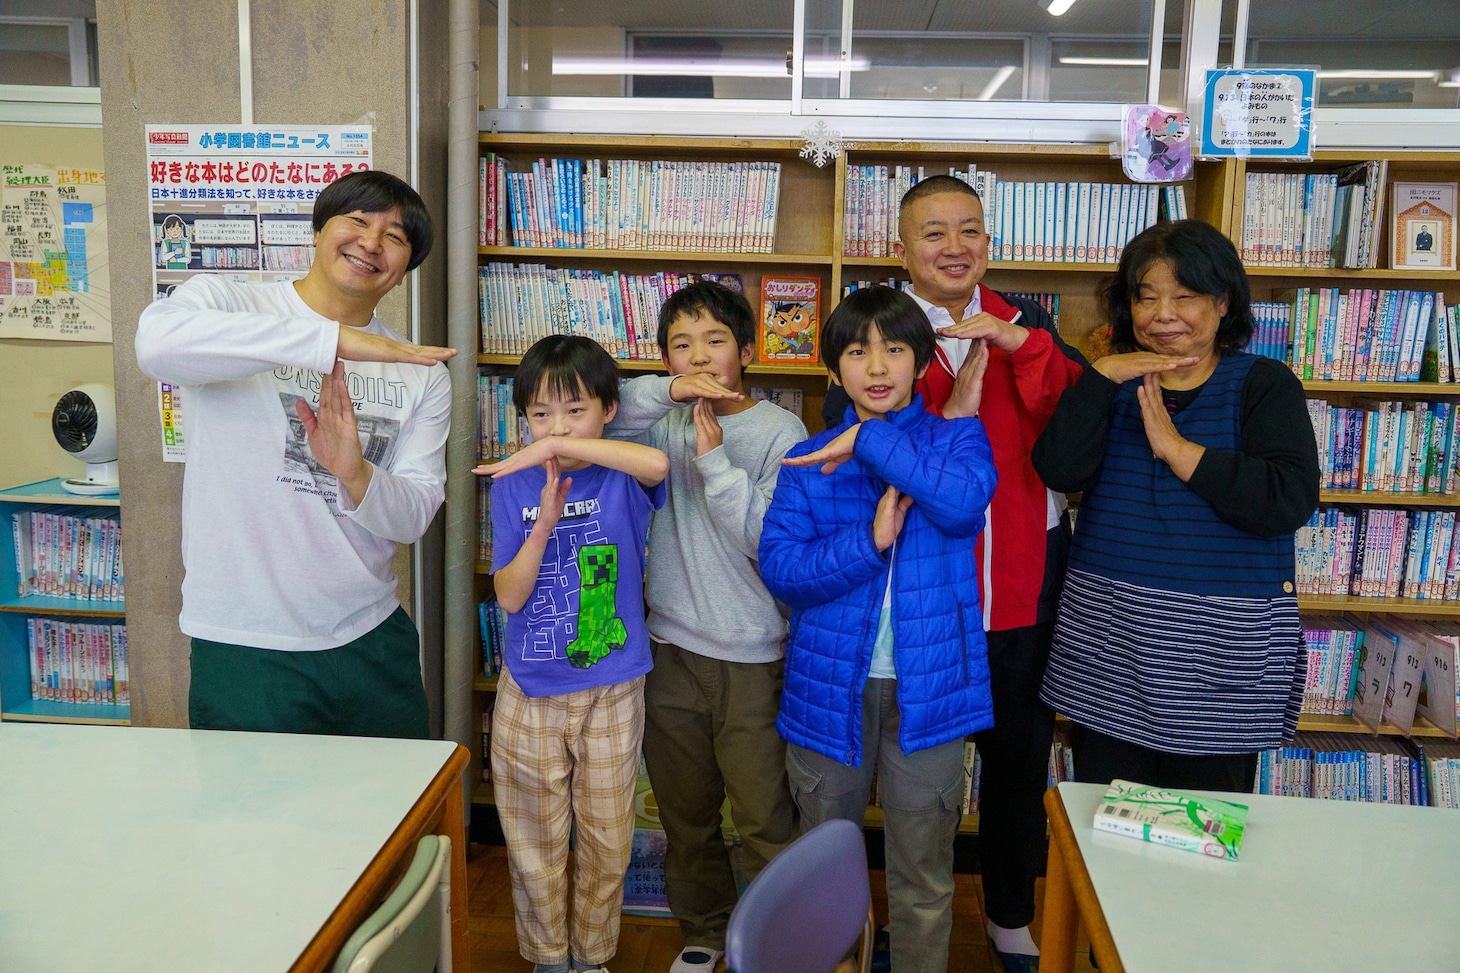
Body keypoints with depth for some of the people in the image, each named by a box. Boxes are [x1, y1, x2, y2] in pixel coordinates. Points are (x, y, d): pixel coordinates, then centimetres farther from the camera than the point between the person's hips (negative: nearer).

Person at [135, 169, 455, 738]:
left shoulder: (422, 373, 5)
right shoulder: (223, 302, -4)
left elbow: (413, 519, -2)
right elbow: (157, 343, -28)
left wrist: (356, 475, -23)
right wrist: (334, 340, -31)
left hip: (372, 643, 4)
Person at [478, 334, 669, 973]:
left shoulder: (623, 480, -8)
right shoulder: (513, 488, -3)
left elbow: (659, 463, -34)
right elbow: (509, 596, -7)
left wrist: (559, 446, -32)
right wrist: (545, 524, -22)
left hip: (611, 692, -1)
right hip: (529, 693, 1)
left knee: (606, 840, 15)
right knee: (534, 842, 15)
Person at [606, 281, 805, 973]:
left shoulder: (779, 431, -6)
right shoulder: (664, 422, 4)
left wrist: (714, 459, -21)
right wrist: (665, 392, -19)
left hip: (754, 658, -4)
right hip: (673, 649, 4)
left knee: (766, 822, 1)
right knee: (685, 817, 18)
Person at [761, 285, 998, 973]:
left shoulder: (957, 438, 0)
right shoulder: (808, 463, 2)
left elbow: (964, 502, -22)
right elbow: (779, 567, -9)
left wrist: (872, 440, -20)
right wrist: (869, 540, -21)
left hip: (928, 686, -1)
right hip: (830, 685, 2)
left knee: (923, 872, 11)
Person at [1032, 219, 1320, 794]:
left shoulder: (1264, 384, 1)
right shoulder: (1111, 383, 10)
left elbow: (1290, 501, -15)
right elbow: (1061, 472, -8)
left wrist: (1175, 447, -14)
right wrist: (1101, 377, -15)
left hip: (1220, 648, -2)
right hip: (1107, 641, 3)